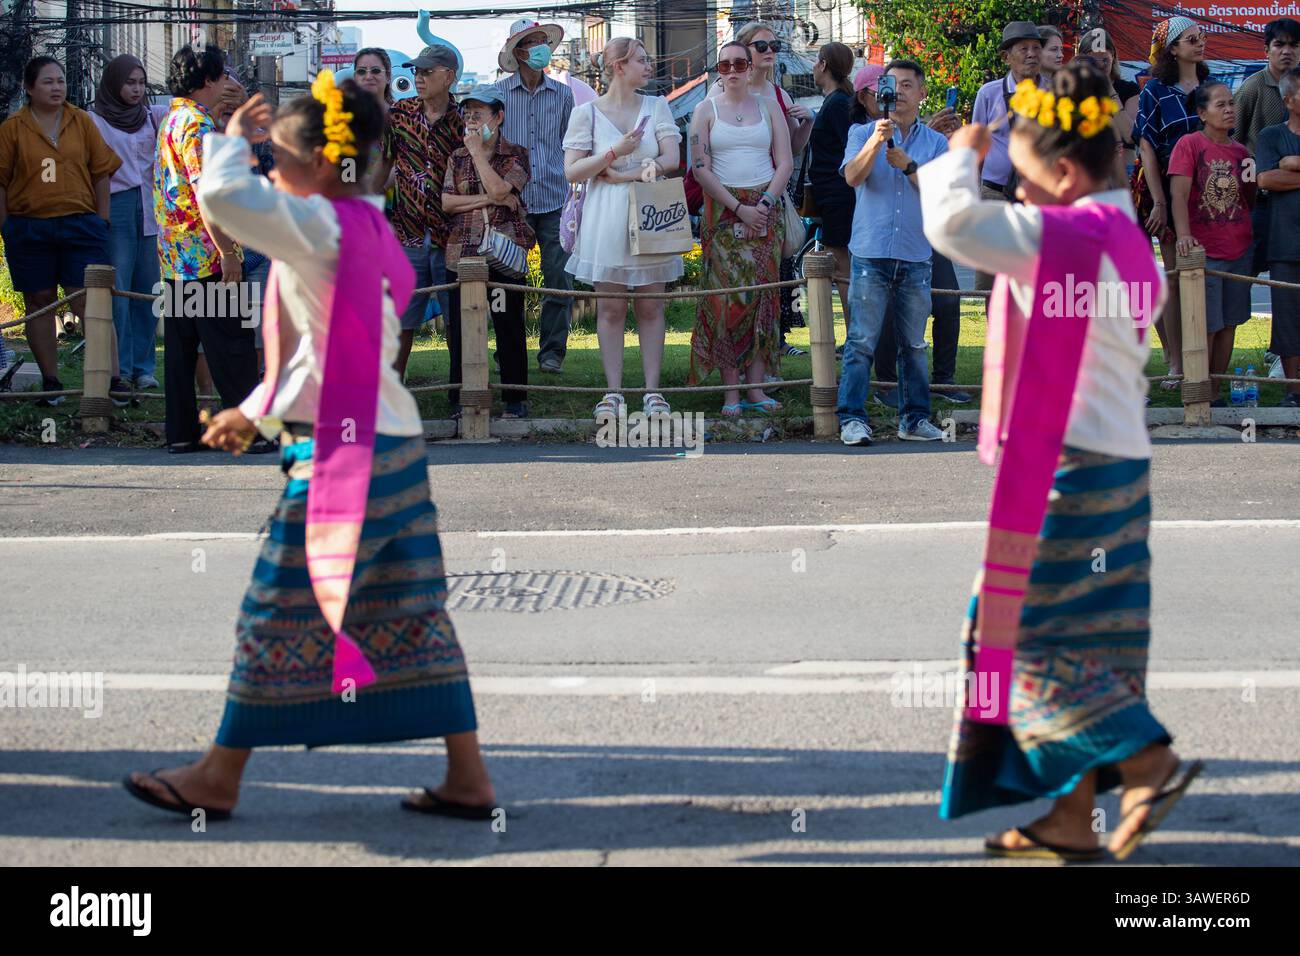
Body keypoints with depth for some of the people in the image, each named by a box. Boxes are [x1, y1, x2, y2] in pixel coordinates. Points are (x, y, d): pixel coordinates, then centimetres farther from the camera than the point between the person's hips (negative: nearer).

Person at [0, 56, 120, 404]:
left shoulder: (82, 122, 6)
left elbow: (101, 173, 9)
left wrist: (102, 220, 4)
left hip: (80, 224, 0)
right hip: (29, 229, 0)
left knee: (88, 303, -6)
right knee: (39, 302, 7)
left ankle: (112, 378, -6)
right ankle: (50, 382, 14)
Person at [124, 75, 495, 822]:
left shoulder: (322, 228, -14)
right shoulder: (371, 234, 15)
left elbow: (223, 196, -27)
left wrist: (233, 138, -7)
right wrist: (258, 414, 24)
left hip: (343, 454, -9)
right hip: (396, 446, 9)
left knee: (281, 617, 1)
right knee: (413, 617, 10)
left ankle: (218, 780, 10)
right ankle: (469, 780, 11)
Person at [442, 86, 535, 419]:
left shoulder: (515, 156, 3)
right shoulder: (457, 157, 13)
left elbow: (498, 190, -15)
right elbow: (446, 202, 1)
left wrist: (477, 151, -8)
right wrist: (490, 199, -9)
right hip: (461, 252, 3)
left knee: (509, 325, 0)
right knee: (460, 327, 3)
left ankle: (515, 400, 7)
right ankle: (461, 399, 10)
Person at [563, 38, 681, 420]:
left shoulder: (656, 107, 7)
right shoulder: (587, 112, 1)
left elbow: (670, 159, -3)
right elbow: (572, 172, -4)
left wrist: (622, 176, -10)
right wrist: (616, 152, -15)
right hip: (605, 220, -2)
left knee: (651, 306, 2)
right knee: (610, 307, 0)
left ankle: (652, 391, 5)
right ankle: (613, 391, 5)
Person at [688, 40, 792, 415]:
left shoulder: (768, 106, 9)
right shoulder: (707, 110, 4)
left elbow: (785, 163, 5)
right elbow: (700, 169, -3)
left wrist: (764, 205, -9)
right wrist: (739, 209, -10)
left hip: (765, 209, 2)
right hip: (722, 211, -2)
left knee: (762, 293, -3)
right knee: (726, 295, -7)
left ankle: (755, 386, -1)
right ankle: (731, 390, -7)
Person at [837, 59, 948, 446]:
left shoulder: (936, 143, 12)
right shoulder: (863, 133, 8)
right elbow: (853, 177, -9)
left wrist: (909, 166, -12)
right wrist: (876, 141, -23)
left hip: (915, 257, 2)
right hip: (870, 252, -2)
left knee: (914, 344, 7)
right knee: (862, 341, -7)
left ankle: (915, 418, 14)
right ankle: (852, 418, -7)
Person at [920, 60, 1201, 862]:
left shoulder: (1063, 236, -16)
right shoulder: (1128, 241, 12)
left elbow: (953, 223, -23)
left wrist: (961, 158, -5)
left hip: (1065, 467, -9)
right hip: (1121, 463, 9)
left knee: (1030, 633, -3)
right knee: (1089, 641, 9)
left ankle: (1149, 761, -8)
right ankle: (1073, 819, 12)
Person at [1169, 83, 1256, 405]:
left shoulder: (1241, 151, 10)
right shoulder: (1190, 144, -6)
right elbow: (1179, 194, -15)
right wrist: (1183, 235, -26)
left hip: (1240, 249, 6)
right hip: (1204, 251, -5)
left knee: (1229, 324, 8)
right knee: (1205, 327, -4)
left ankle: (1215, 393, 17)